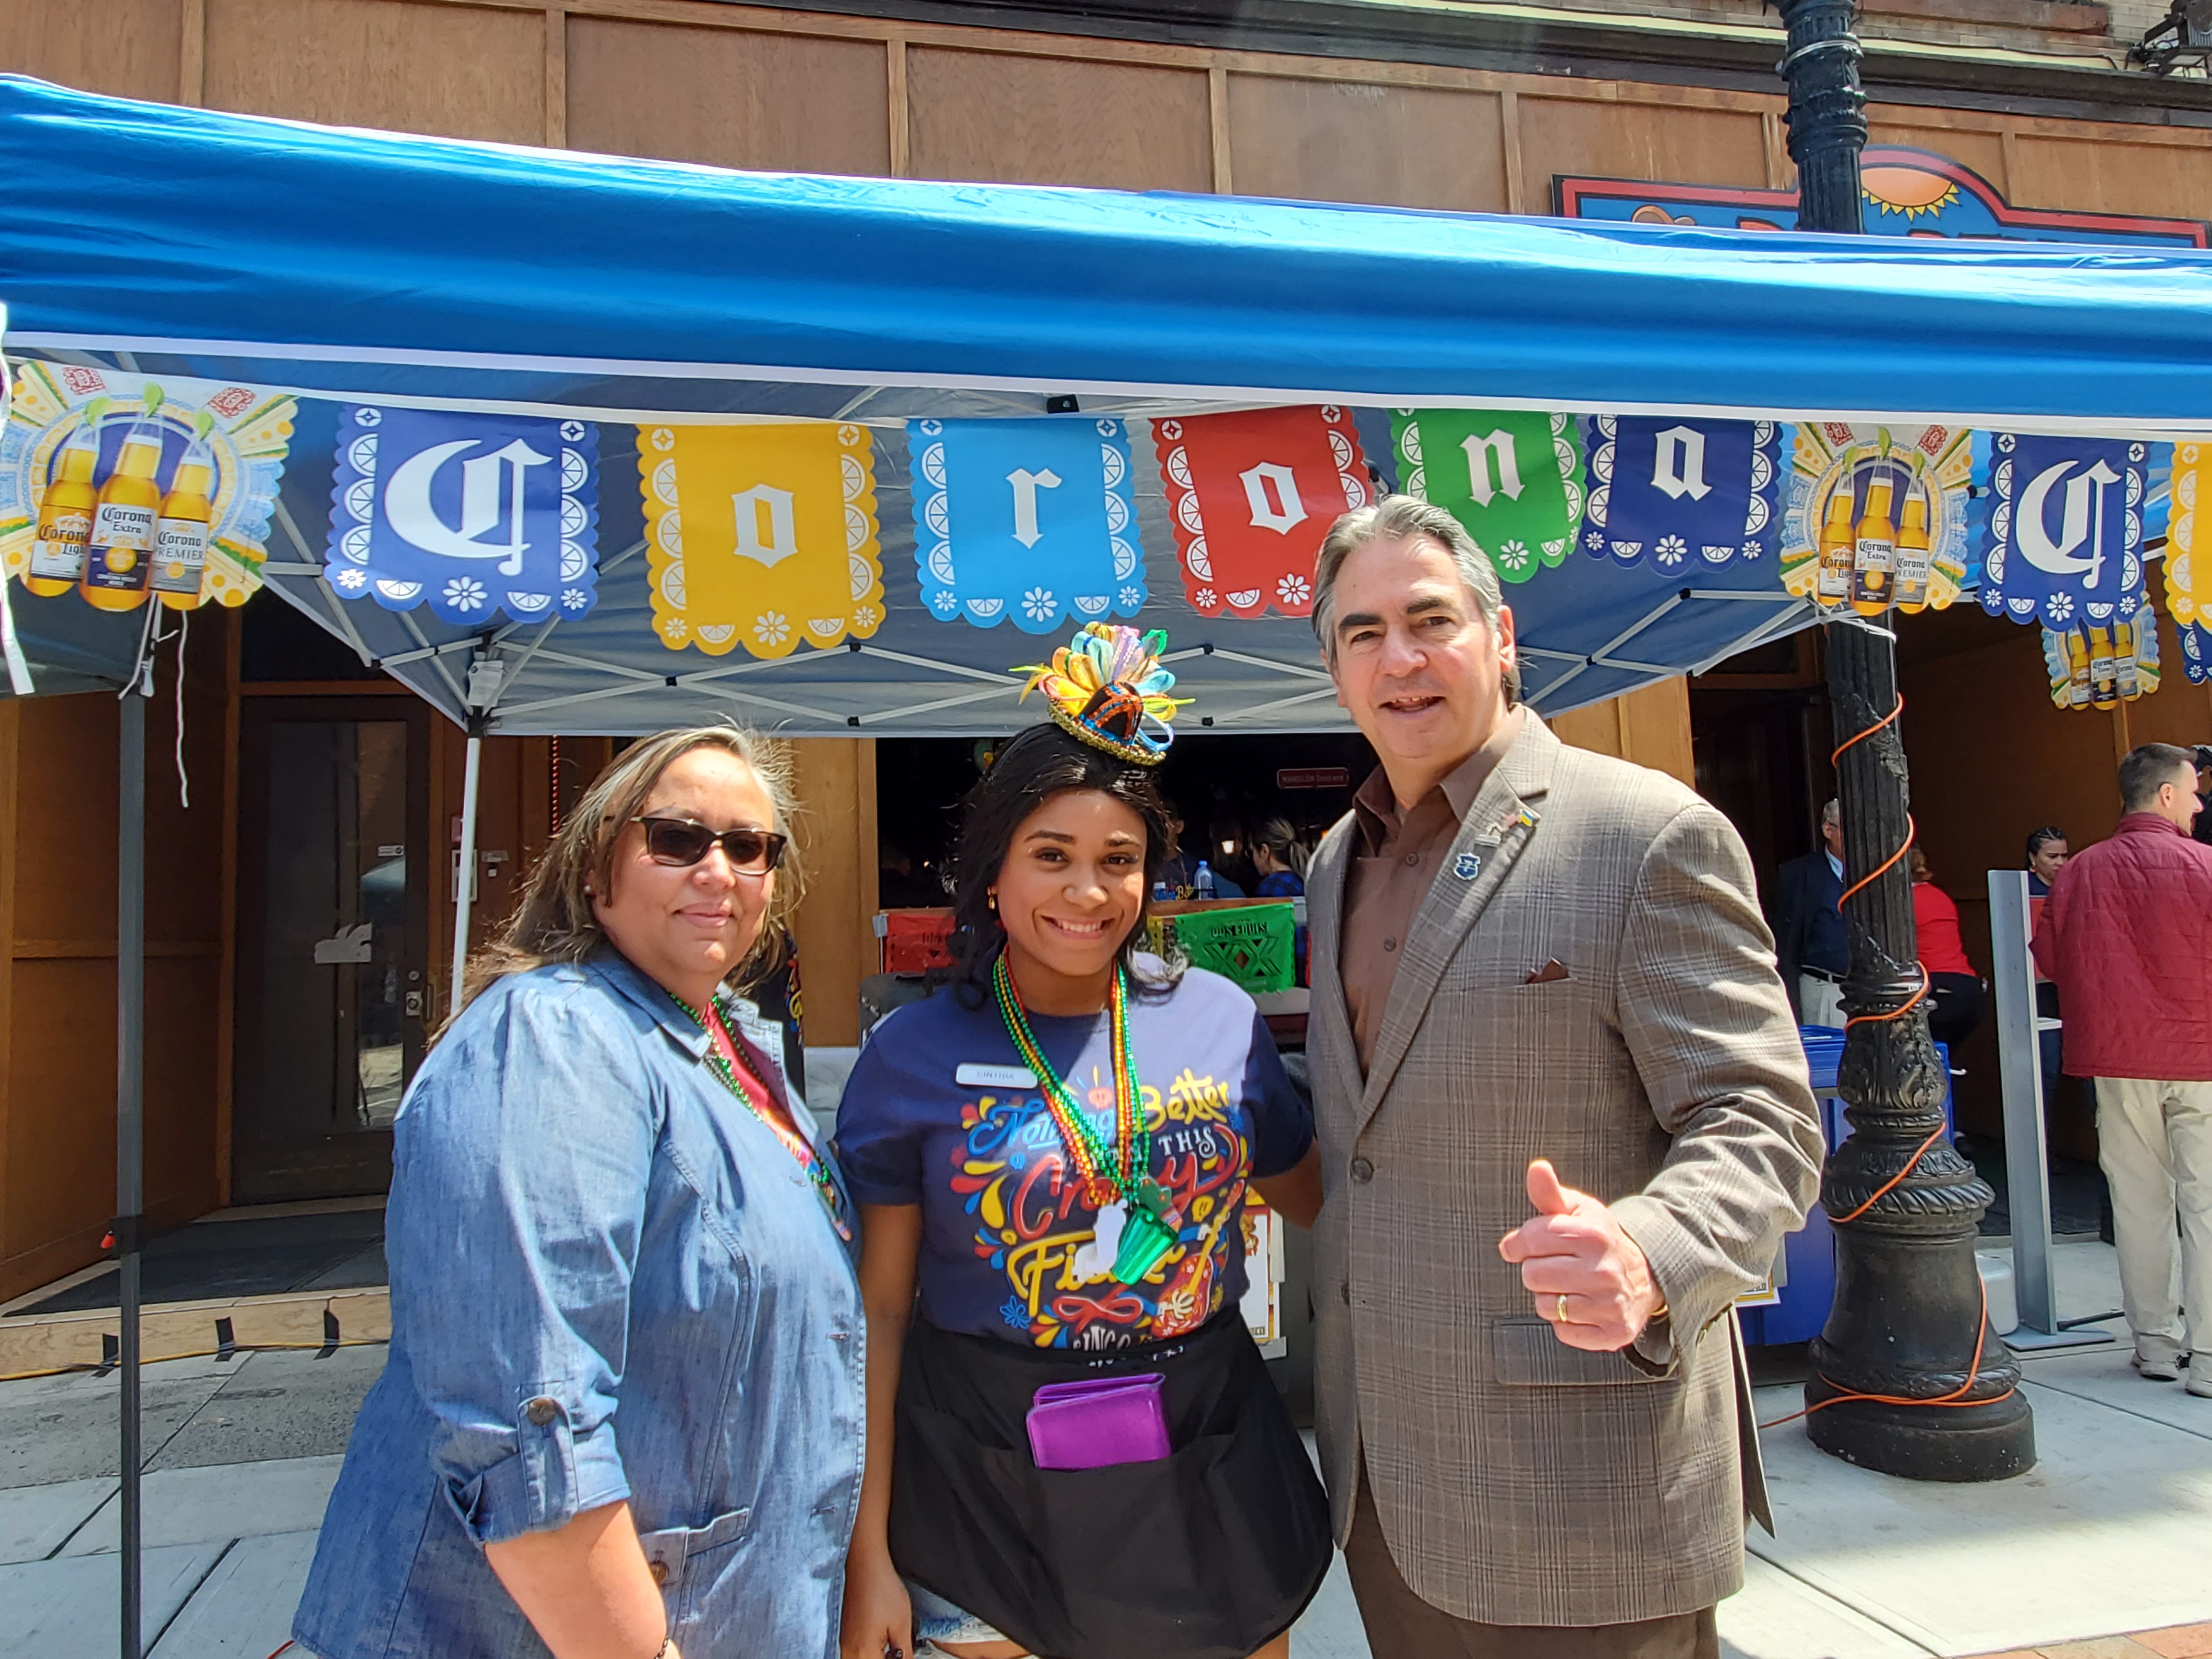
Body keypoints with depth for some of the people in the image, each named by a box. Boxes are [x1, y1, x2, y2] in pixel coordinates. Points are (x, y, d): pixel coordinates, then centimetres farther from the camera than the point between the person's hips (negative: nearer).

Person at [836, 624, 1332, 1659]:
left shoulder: (1220, 1020, -2)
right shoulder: (914, 1058, -7)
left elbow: (1324, 1201, 10)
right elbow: (880, 1309, -5)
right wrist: (868, 1550, -5)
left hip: (1209, 1472, 2)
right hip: (988, 1485, -2)